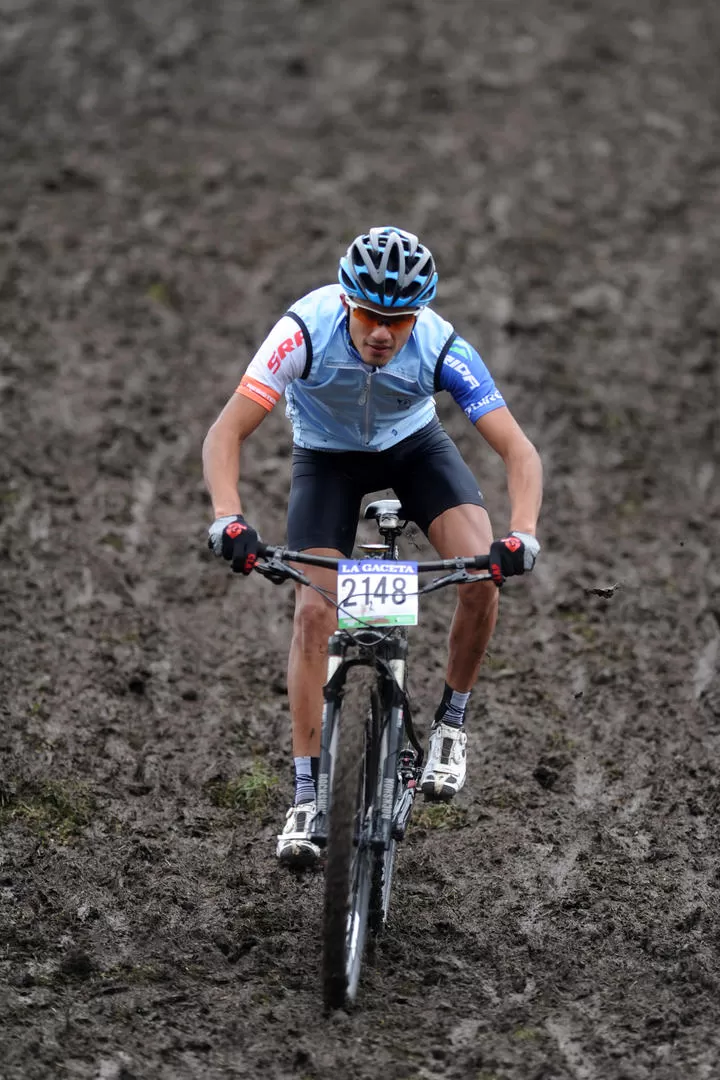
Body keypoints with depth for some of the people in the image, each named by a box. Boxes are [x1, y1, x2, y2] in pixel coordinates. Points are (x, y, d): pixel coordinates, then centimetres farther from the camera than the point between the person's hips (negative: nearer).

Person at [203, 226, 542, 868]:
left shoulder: (441, 347, -33)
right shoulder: (307, 332, -35)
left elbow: (519, 451, -31)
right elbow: (225, 435, -34)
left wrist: (522, 535, -48)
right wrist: (229, 519, -51)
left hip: (414, 445, 1)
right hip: (327, 456, 0)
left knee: (484, 574, -23)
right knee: (314, 612, -15)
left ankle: (452, 720, 1)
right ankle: (306, 793, -7)